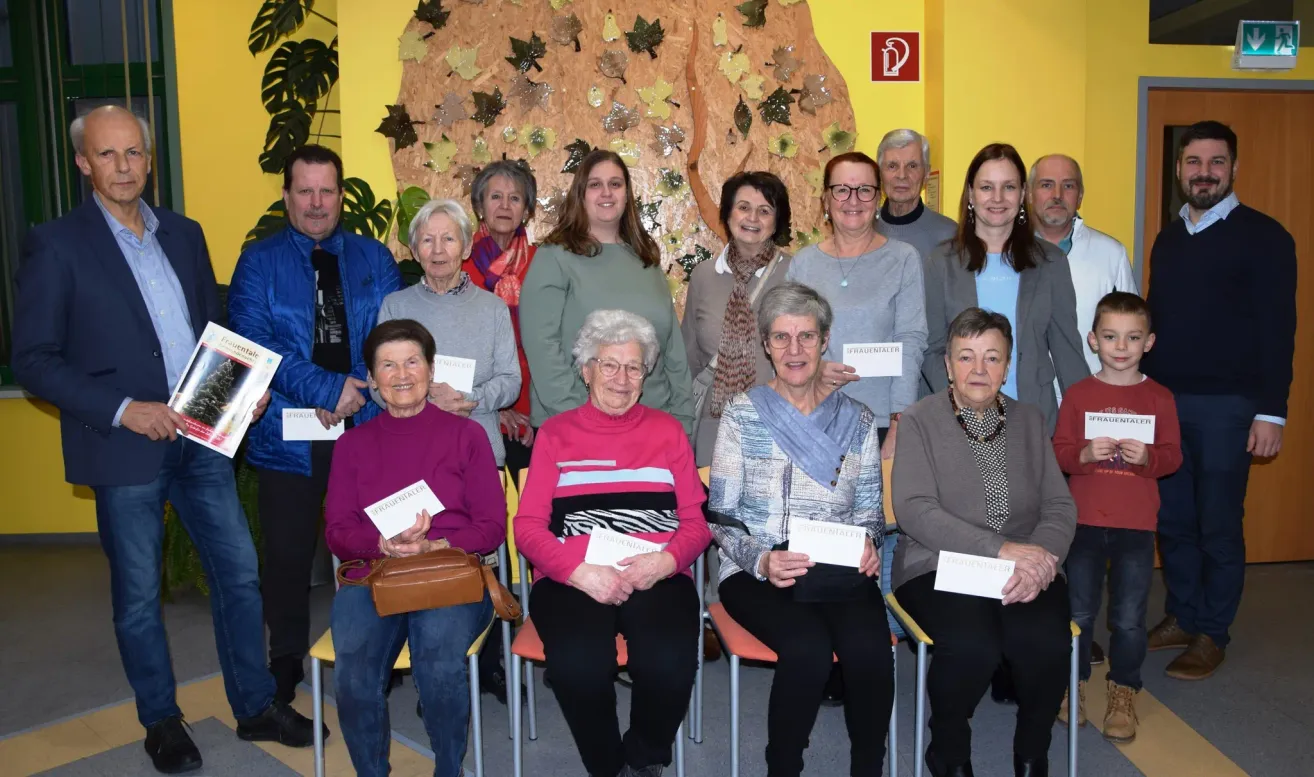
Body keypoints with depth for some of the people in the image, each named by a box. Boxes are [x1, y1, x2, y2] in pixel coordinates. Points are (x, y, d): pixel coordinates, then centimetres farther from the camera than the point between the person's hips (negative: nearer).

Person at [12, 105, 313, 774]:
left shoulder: (183, 234, 10)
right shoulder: (56, 244, -6)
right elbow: (32, 360, -9)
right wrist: (123, 410, -18)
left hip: (201, 437, 5)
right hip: (125, 446, -4)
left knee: (240, 569, 8)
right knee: (138, 594, 10)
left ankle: (255, 705, 24)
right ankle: (161, 720, 29)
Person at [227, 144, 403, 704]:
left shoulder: (374, 258, 10)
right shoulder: (259, 263, 4)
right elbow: (253, 343, -8)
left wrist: (357, 393, -13)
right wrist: (326, 389, -17)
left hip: (369, 427, 1)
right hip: (289, 433, -1)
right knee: (289, 553, 9)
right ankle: (286, 660, 28)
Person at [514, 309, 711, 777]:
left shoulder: (667, 430, 17)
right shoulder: (555, 433, 13)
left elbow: (696, 521, 11)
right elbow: (528, 527, 4)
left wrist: (664, 562, -11)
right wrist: (580, 571, -13)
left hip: (657, 577, 1)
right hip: (572, 579, -1)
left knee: (670, 662, -29)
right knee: (579, 664, -31)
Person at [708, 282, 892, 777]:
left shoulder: (857, 421, 10)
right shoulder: (742, 415, 2)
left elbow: (871, 513, 12)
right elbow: (721, 517, -1)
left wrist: (868, 544, -11)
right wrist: (762, 561, -19)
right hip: (756, 574, -2)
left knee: (871, 651, -27)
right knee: (808, 650, -30)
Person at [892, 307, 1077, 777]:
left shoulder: (1029, 420, 14)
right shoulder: (920, 421, 0)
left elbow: (1060, 506, 8)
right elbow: (914, 509, -12)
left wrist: (1040, 558, -15)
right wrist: (1000, 549, -20)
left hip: (1025, 570, 3)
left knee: (1045, 642, -26)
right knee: (972, 645, -30)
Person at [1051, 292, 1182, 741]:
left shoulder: (1159, 398, 1)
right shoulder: (1078, 395, 0)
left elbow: (1173, 456, -1)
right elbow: (1058, 452, -2)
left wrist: (1147, 457, -21)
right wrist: (1086, 454, -21)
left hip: (1136, 525, 0)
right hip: (1084, 521, 0)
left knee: (1129, 616, 5)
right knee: (1079, 611, 10)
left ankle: (1123, 692, 23)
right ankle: (1074, 683, 28)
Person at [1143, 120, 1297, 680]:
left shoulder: (1263, 236, -3)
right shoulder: (1167, 239, 13)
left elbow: (1277, 328, -8)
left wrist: (1271, 412, -13)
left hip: (1226, 405, -5)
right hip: (1164, 400, 5)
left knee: (1218, 524, 3)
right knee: (1172, 519, 10)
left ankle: (1211, 634, 16)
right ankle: (1181, 618, 25)